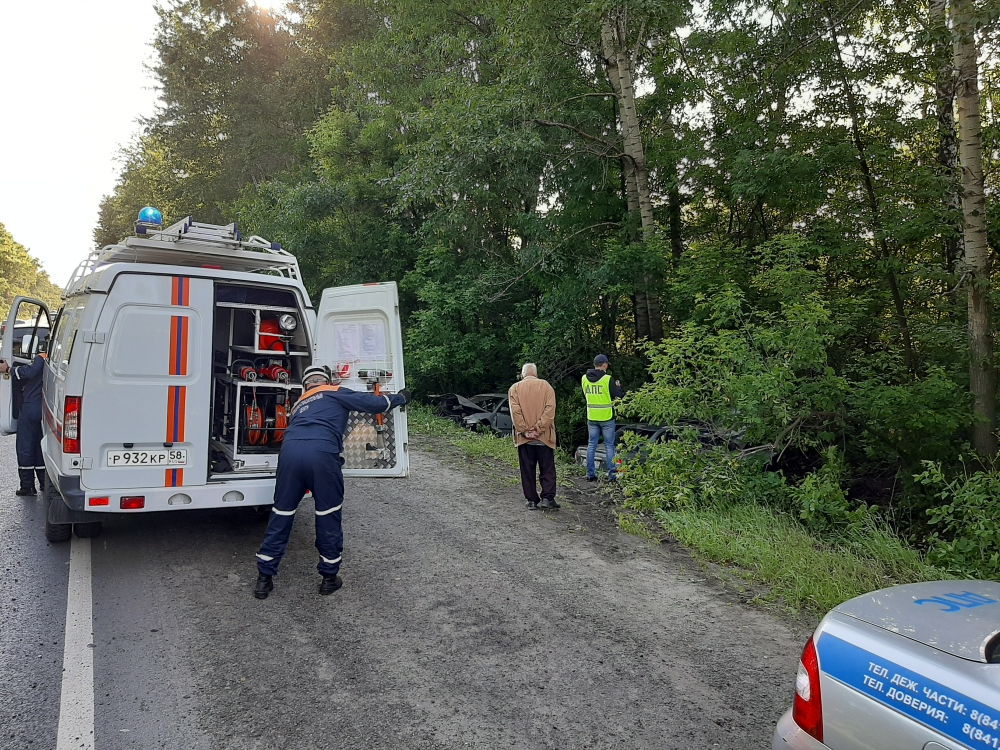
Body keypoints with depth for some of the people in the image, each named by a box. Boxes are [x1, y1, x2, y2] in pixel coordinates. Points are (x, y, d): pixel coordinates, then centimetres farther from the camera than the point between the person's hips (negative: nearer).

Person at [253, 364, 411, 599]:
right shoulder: (336, 393, 20)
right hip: (322, 454, -4)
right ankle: (329, 577, 22)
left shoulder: (298, 404, 34)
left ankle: (264, 579, 23)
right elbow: (376, 403, 18)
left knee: (281, 516, 15)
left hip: (290, 451, 4)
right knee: (328, 517, 11)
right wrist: (400, 397, 35)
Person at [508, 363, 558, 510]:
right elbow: (550, 410, -10)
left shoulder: (515, 388, 2)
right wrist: (538, 429, -11)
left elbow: (515, 412, -8)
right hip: (544, 437, 0)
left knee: (527, 470, 8)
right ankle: (548, 498, 0)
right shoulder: (546, 386, 2)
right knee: (547, 469, 8)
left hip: (524, 437, 1)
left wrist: (524, 431, -9)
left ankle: (531, 500, 10)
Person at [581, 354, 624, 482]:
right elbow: (619, 395, -8)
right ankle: (612, 474, 6)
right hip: (606, 417, -4)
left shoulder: (584, 379, 1)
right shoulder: (608, 379, -14)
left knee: (591, 445, 11)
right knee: (609, 446, 5)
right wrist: (618, 387, 11)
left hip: (591, 417, 4)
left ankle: (590, 474, 12)